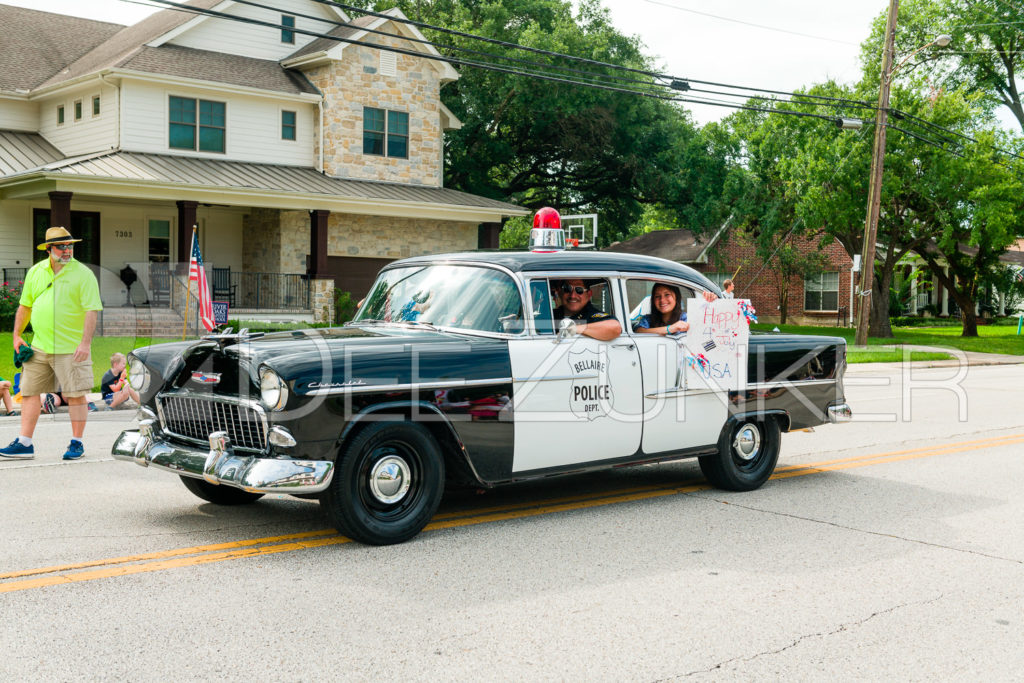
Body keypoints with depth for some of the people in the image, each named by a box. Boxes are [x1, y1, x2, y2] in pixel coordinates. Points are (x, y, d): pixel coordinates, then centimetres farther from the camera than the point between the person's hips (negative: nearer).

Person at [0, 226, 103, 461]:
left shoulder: (83, 274, -5)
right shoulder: (35, 272, 10)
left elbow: (92, 310, -10)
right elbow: (25, 306, 19)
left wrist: (85, 342, -18)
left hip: (72, 348, -5)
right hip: (39, 347, 5)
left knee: (75, 395, 0)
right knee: (29, 392, 4)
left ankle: (76, 443, 10)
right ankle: (24, 444, 9)